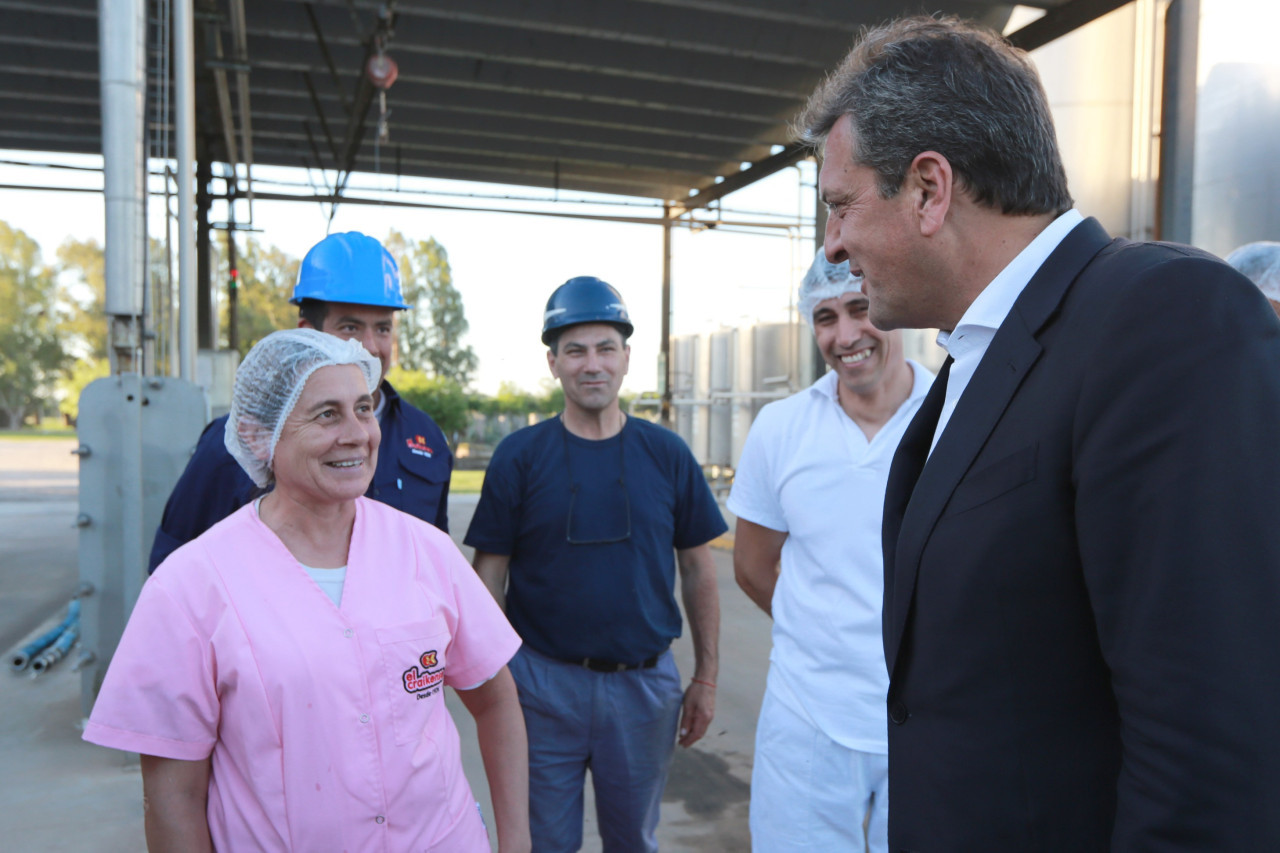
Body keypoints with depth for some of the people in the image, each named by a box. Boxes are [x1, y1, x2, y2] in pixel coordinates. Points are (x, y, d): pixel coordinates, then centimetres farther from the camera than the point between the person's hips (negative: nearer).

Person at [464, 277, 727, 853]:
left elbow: (697, 568, 4)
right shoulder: (518, 456, -4)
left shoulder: (667, 454, 0)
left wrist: (706, 677, 4)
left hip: (645, 681, 2)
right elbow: (489, 573, -1)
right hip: (542, 681, -1)